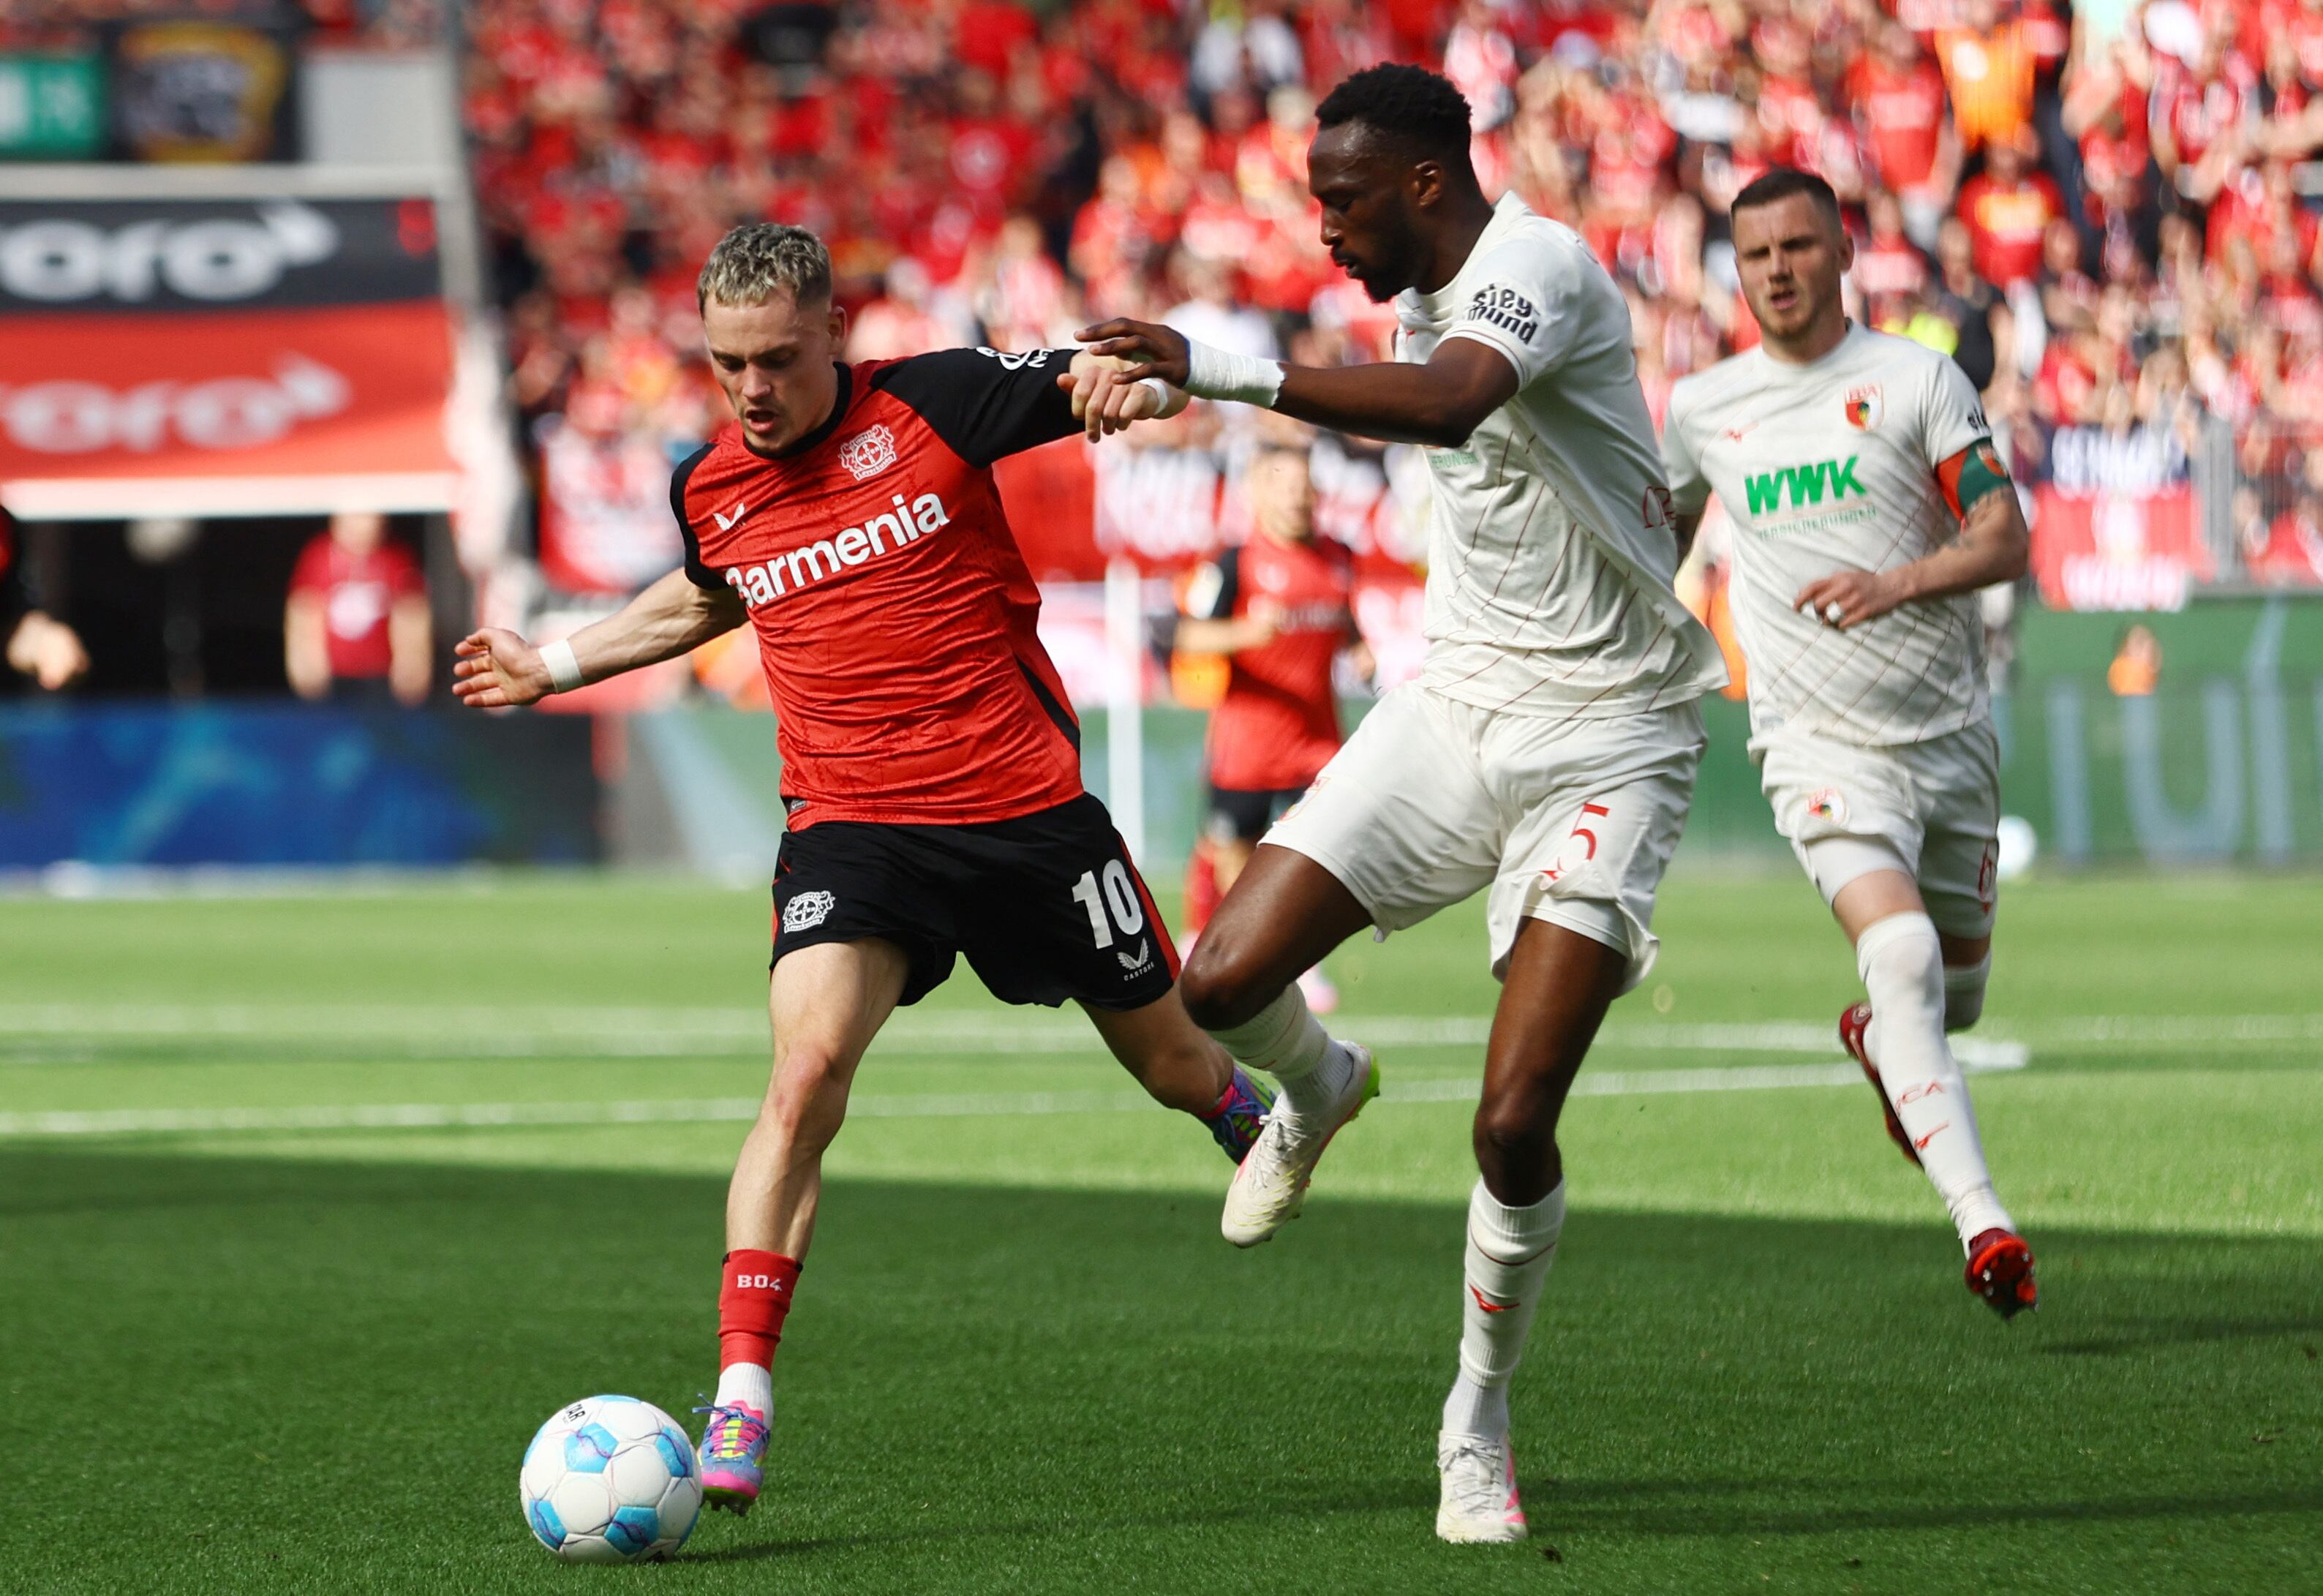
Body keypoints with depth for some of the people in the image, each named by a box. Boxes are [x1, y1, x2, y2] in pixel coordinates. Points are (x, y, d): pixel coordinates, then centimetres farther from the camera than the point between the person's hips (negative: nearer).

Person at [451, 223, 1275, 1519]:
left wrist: (1141, 374, -29)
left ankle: (1277, 1135, 52)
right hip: (852, 828, 1)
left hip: (1027, 804, -1)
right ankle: (741, 1403, -24)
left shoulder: (935, 402, -8)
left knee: (1175, 1061, 14)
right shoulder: (710, 490, 4)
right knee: (808, 1070, -23)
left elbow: (1108, 374, -5)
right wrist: (552, 666, 31)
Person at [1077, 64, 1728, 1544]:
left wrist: (1222, 372, -51)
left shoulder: (1535, 264, -20)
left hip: (1603, 739, -7)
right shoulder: (1430, 296, 8)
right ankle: (1322, 1089, 28)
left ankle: (1478, 1436, 7)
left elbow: (1446, 405, -42)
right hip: (1454, 705, 7)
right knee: (1221, 986, -9)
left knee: (1514, 1124, -14)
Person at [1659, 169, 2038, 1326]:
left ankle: (1878, 1041, 52)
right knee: (1902, 952, -24)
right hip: (1822, 743, -1)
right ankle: (1984, 1226, -30)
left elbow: (2005, 539, -11)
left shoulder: (1917, 381, -3)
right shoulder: (1703, 408, 5)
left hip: (1950, 731, 1)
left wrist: (1899, 583, -28)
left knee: (1955, 990, 13)